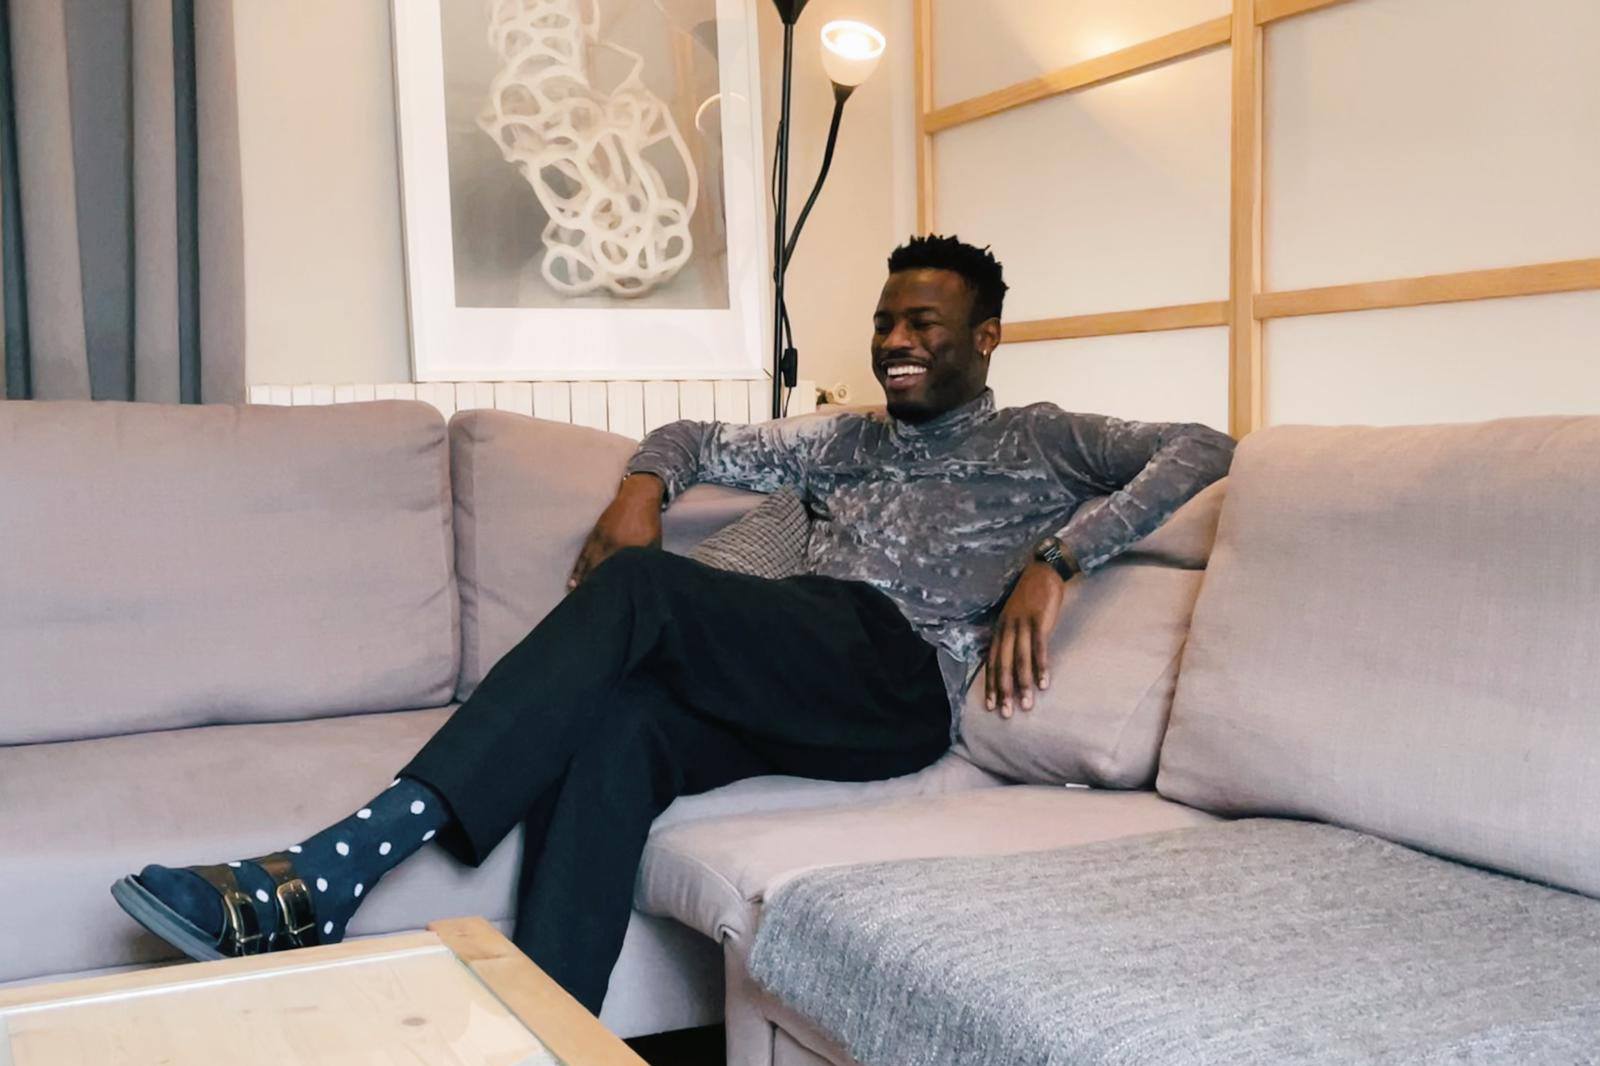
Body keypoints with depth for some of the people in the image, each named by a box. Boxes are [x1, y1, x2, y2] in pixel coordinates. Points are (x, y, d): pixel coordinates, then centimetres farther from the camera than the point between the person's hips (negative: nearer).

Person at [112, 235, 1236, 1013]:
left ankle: (332, 869, -36)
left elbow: (1203, 447, 5)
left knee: (637, 588, -29)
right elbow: (700, 440, 37)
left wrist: (1053, 559, -8)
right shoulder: (847, 442, 34)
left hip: (899, 684, -5)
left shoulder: (1037, 442, 18)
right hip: (785, 687, 6)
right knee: (609, 728, -30)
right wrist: (643, 488, 12)